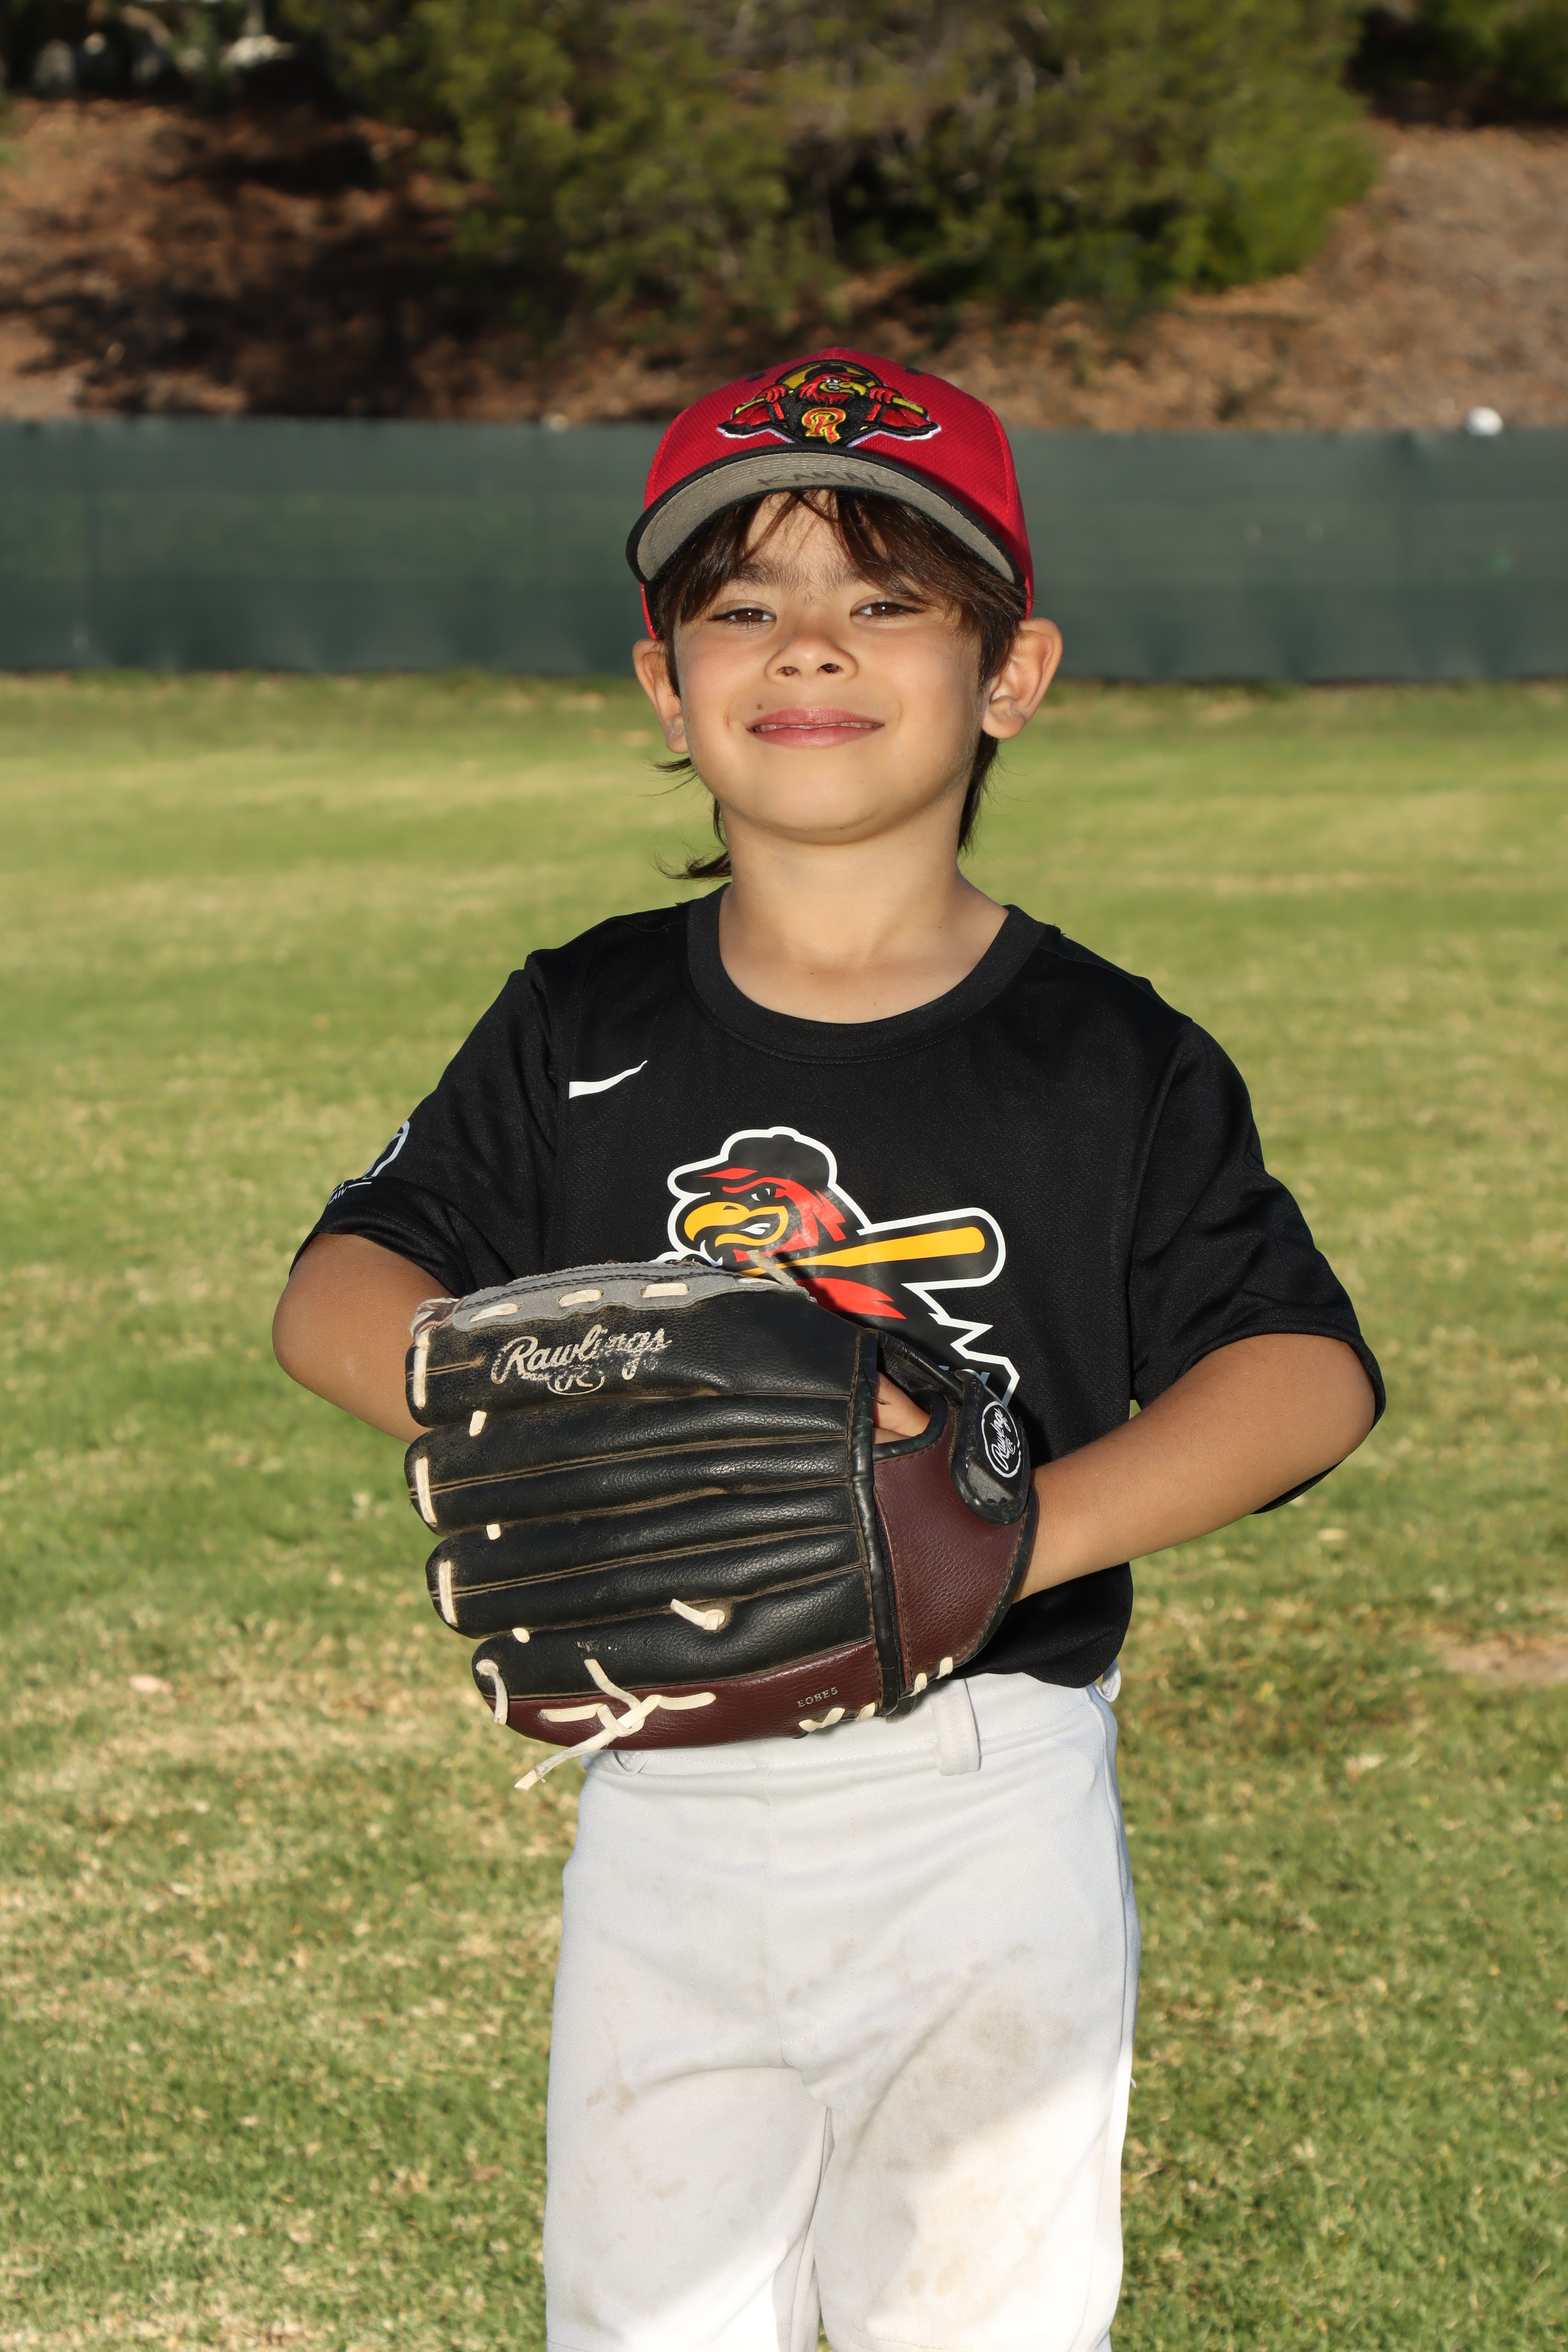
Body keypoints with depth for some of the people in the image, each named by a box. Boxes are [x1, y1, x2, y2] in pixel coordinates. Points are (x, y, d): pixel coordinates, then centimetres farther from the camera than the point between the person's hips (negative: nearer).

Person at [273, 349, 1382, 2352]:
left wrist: (1019, 1531, -23)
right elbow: (342, 1293, 5)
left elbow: (1306, 1370, -8)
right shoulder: (582, 1036, 3)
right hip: (666, 1803, 2)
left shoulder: (1110, 1064, -4)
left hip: (987, 1812, -2)